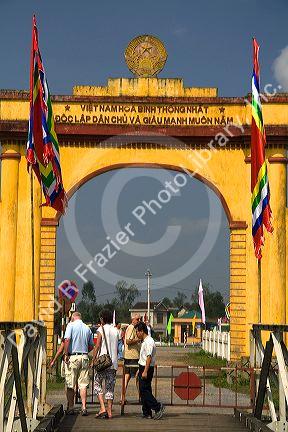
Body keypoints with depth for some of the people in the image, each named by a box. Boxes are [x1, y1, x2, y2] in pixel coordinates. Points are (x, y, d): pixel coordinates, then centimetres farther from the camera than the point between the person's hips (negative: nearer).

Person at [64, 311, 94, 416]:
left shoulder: (71, 325, -2)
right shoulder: (87, 328, 11)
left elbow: (67, 340, -16)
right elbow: (91, 346, 13)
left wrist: (66, 354, -12)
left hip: (72, 357, -4)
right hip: (84, 357, 4)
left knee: (70, 385, 3)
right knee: (83, 384, 4)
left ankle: (70, 407, 6)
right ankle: (84, 407, -2)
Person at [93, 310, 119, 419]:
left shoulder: (101, 329, -5)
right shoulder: (116, 330, 11)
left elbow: (97, 346, -9)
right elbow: (117, 348, 13)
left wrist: (93, 360, -4)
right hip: (113, 362, 5)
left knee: (97, 384, 4)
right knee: (110, 387, 7)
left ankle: (102, 408, -10)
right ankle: (109, 411, 4)